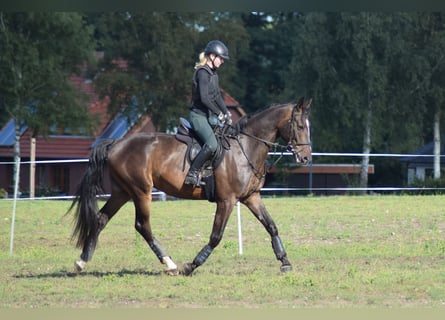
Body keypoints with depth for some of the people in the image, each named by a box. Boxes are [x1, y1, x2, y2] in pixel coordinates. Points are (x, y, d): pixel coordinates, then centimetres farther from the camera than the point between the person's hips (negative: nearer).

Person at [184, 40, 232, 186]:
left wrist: (226, 113, 11)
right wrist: (219, 114, -16)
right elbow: (204, 98, -21)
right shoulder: (202, 72, -14)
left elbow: (217, 96, 22)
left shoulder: (213, 74, 15)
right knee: (212, 144, -26)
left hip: (210, 116, 10)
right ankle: (192, 173, -20)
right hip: (199, 115, -10)